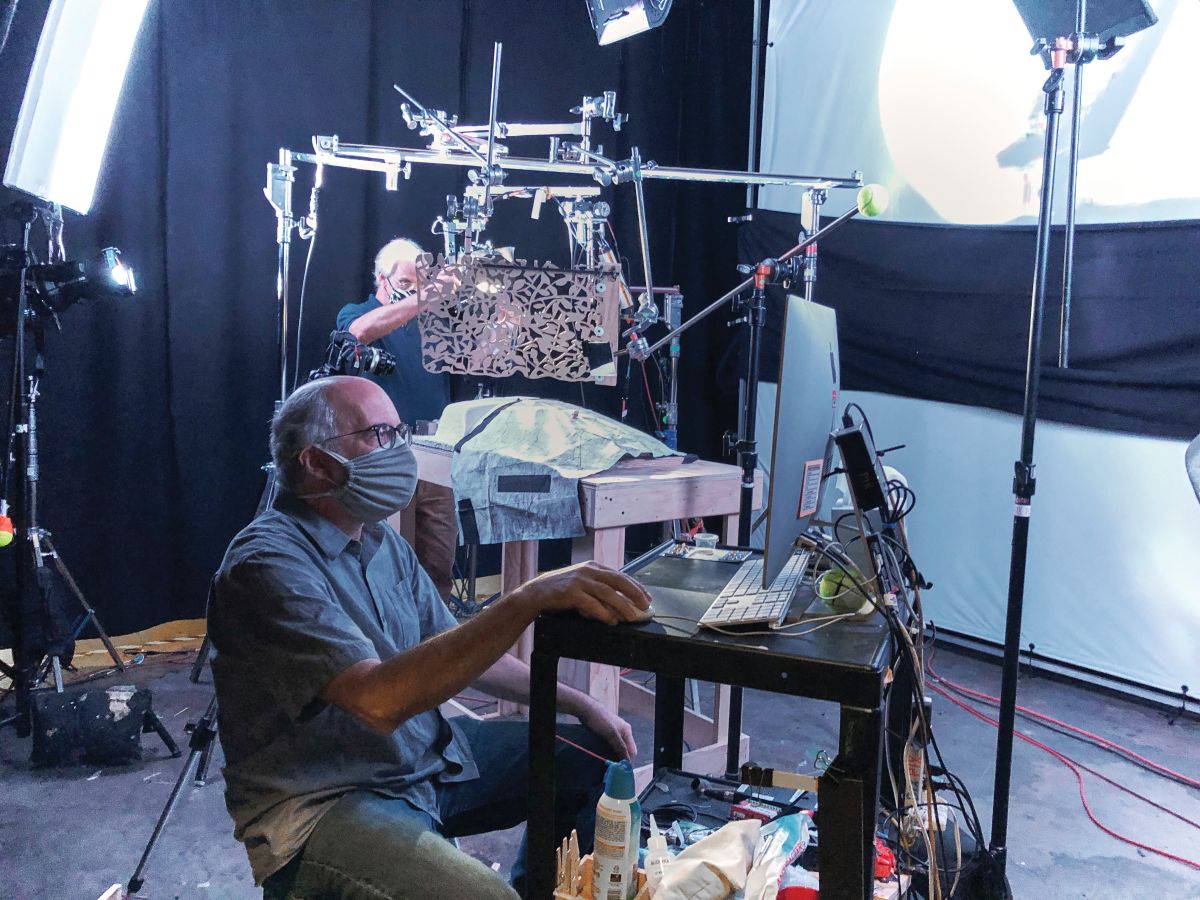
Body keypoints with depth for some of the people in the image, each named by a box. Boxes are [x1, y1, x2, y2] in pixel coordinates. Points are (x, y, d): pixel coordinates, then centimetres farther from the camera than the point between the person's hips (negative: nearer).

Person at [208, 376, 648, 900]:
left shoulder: (383, 542, 7)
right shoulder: (268, 564, -22)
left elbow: (462, 652, 15)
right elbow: (380, 700, -34)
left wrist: (578, 705, 6)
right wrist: (527, 600, -39)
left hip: (427, 754, 9)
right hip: (321, 801, -9)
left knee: (599, 759, 10)